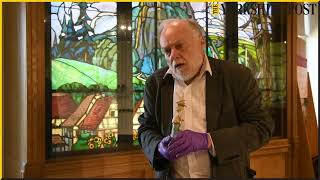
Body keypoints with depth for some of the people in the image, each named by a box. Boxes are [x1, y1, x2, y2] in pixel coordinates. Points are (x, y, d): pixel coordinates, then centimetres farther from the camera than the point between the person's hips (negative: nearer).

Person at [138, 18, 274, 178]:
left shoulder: (236, 75, -11)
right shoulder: (155, 82, -1)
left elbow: (262, 126, -13)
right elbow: (146, 129, 6)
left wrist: (207, 140, -24)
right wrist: (160, 147, -17)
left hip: (225, 175, -2)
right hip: (170, 175, 3)